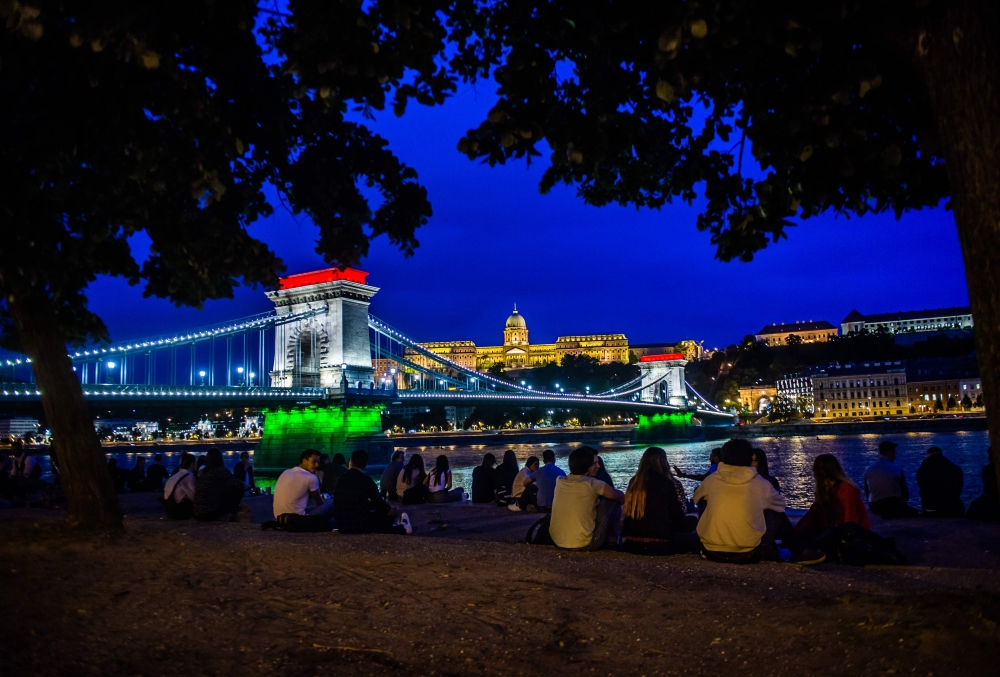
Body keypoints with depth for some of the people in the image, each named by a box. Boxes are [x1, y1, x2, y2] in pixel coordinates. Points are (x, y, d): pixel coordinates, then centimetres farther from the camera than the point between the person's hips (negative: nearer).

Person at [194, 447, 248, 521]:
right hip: (211, 513, -8)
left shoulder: (204, 472, 12)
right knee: (238, 488, 4)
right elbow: (238, 484, -8)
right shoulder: (220, 470, -9)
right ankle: (231, 511, 13)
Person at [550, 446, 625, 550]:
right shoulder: (592, 484, -11)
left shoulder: (559, 481, 2)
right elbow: (621, 498, 6)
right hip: (584, 544, -5)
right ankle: (611, 543, 18)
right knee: (613, 502, 8)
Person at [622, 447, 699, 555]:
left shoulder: (633, 482, 8)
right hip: (658, 545, -6)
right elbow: (677, 516, 3)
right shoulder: (665, 483, -7)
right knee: (692, 521, 11)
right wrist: (682, 504, 23)